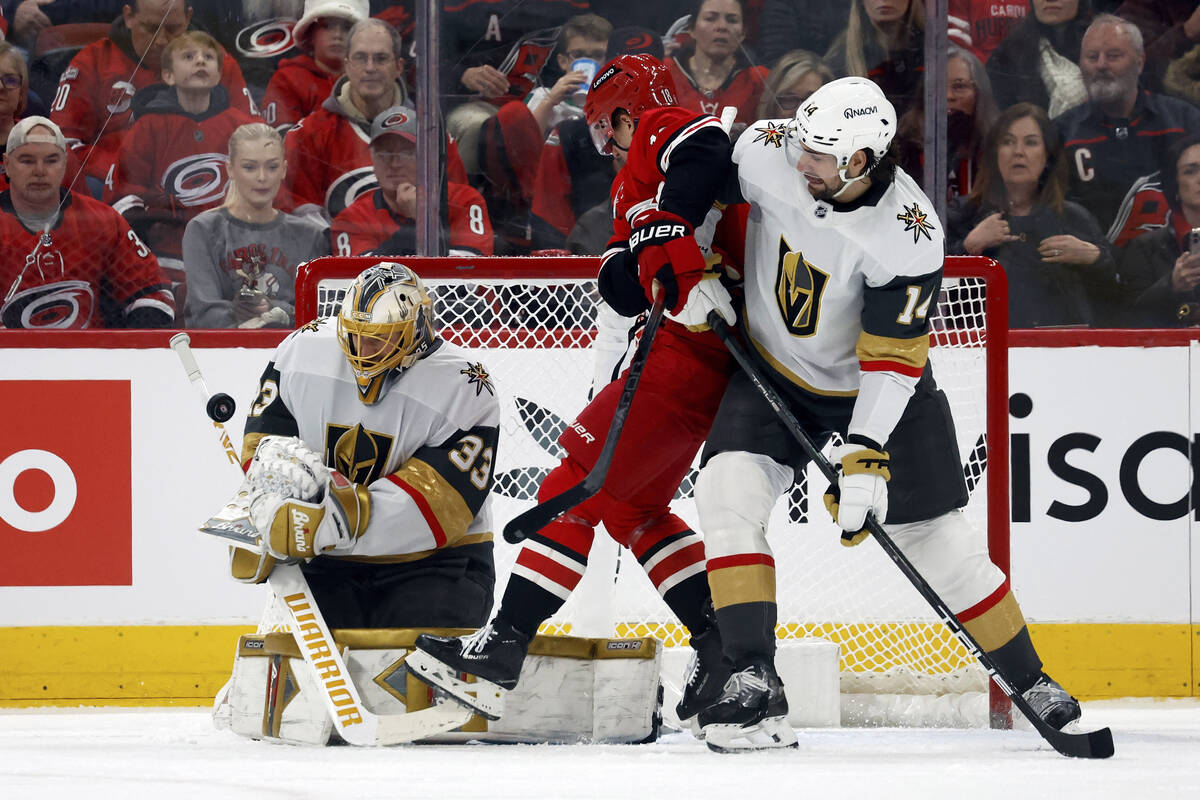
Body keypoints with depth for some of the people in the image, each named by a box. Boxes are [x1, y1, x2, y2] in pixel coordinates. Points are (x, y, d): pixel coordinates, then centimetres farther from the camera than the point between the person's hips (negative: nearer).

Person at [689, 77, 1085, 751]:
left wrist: (864, 456, -35)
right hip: (772, 368, 3)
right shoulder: (767, 151, -21)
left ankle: (1031, 681, 19)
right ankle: (755, 685, -20)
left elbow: (893, 359, -29)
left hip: (877, 389, -3)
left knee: (936, 537, -1)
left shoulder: (909, 237, -30)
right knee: (728, 490, -20)